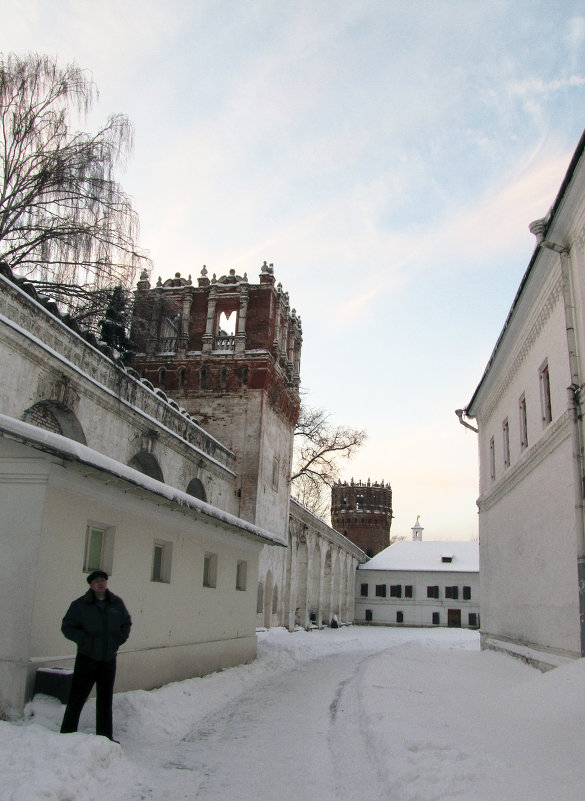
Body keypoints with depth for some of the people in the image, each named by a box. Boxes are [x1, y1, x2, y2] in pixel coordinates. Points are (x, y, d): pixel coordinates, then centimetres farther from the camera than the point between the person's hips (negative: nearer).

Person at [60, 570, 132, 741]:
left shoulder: (117, 603, 5)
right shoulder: (80, 605, -5)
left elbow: (126, 623, 17)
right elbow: (67, 627, -3)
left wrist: (120, 638, 3)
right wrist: (84, 639, -13)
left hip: (109, 659, 4)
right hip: (87, 658, -3)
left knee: (105, 698, 11)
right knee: (77, 697, -3)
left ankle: (105, 735, 21)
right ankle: (67, 733, 9)